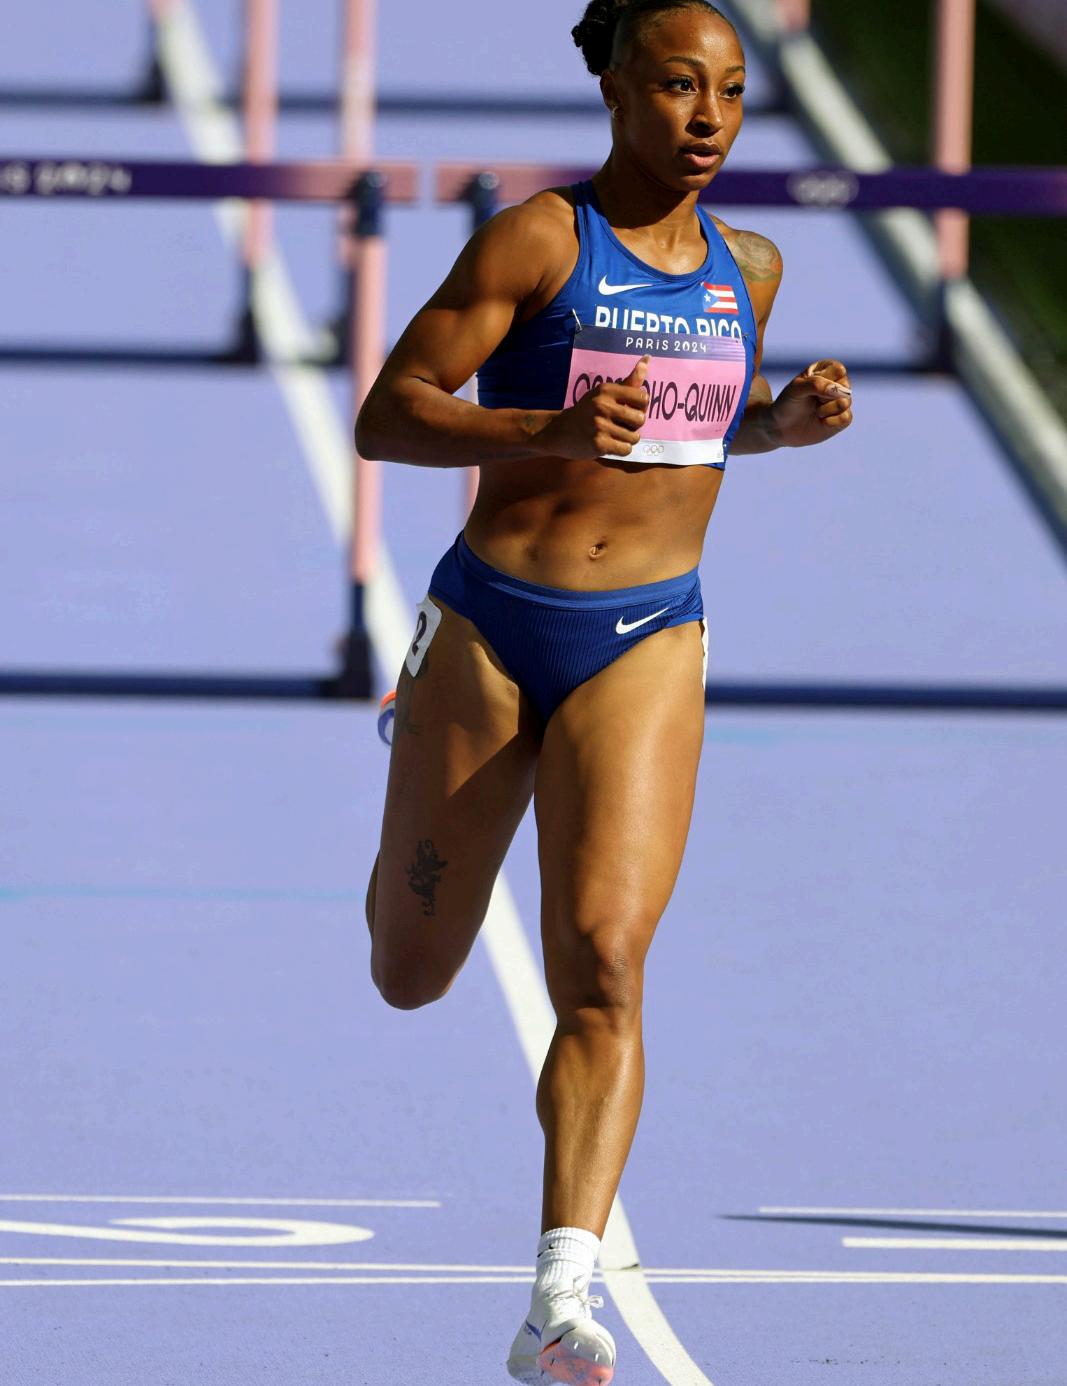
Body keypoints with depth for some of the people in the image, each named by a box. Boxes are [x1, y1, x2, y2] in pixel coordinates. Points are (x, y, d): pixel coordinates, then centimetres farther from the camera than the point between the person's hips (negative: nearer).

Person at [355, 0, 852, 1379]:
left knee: (602, 965, -18)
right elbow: (387, 415, -11)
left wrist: (789, 420, 4)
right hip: (489, 626, -2)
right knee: (410, 977, 13)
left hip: (645, 644, 2)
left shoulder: (747, 269, 8)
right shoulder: (535, 241, -8)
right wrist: (552, 430, -27)